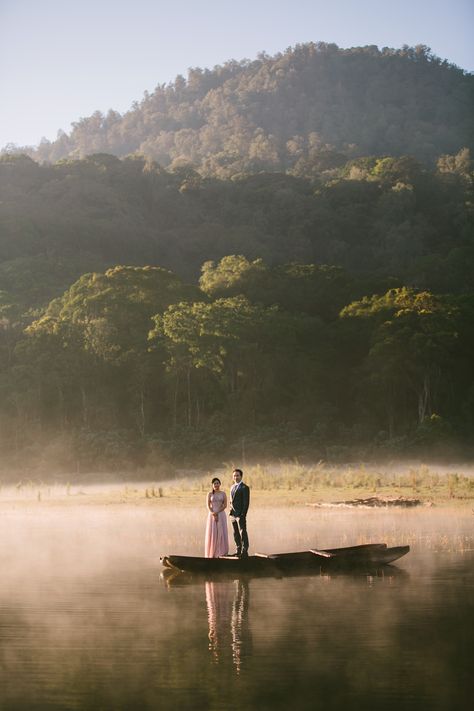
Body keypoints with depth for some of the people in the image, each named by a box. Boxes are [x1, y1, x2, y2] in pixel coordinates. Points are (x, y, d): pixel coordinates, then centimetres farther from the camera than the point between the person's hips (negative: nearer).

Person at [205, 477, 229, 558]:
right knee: (212, 533, -5)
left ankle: (221, 552, -3)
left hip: (221, 515, 0)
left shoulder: (223, 494, 6)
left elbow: (225, 505, -2)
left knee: (221, 532, -6)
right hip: (212, 515, 0)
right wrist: (213, 514, -16)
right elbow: (208, 506, -1)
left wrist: (217, 513, -14)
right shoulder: (210, 494, 5)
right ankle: (212, 552, -1)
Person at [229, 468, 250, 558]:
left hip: (240, 514, -8)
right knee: (236, 534, 11)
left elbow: (246, 502, -12)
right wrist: (231, 511, 12)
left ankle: (244, 551, -4)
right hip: (233, 514, 8)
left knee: (243, 533, -6)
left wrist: (243, 515, -17)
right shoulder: (232, 487, 16)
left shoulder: (244, 488, -9)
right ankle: (238, 550, 17)